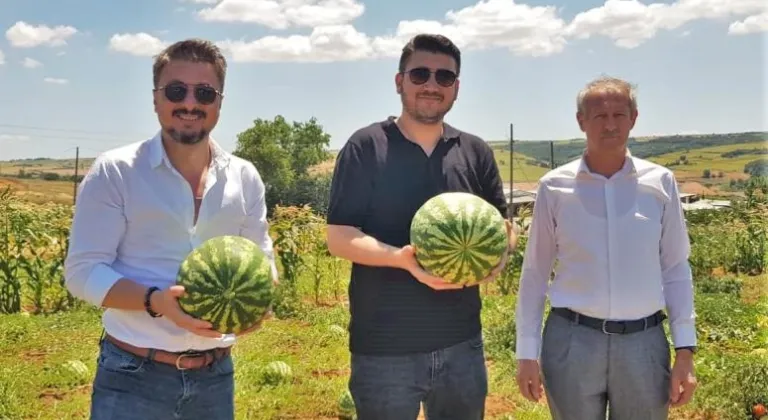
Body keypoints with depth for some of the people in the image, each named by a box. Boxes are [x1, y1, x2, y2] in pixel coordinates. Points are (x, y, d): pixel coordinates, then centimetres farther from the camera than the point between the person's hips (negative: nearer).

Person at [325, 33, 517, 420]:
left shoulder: (476, 152, 7)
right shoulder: (366, 146, -5)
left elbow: (503, 226, 12)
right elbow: (339, 237, -9)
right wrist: (401, 258, -26)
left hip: (461, 342, 4)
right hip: (384, 348, -4)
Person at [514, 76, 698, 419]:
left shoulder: (660, 183, 0)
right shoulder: (554, 187, -2)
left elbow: (676, 269, 5)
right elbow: (535, 271, 3)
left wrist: (685, 350, 0)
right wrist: (527, 351, 1)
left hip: (643, 342, 1)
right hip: (571, 341, -1)